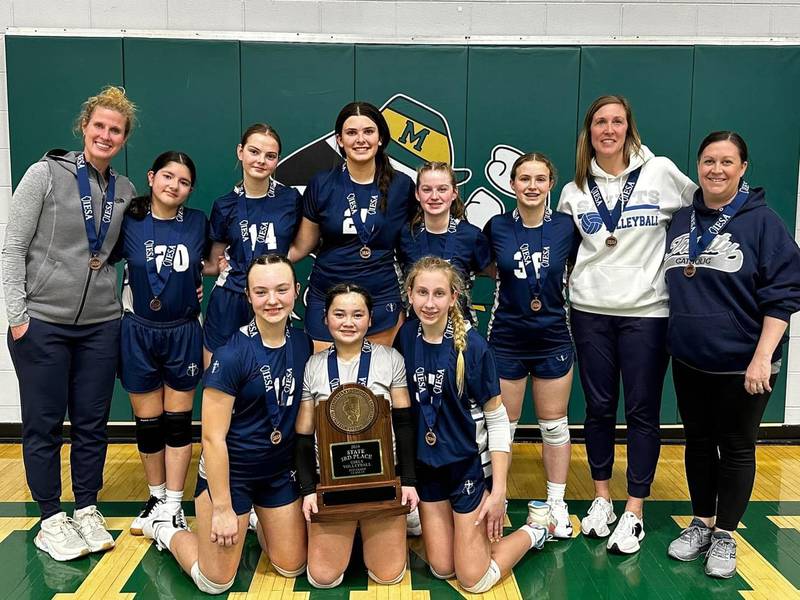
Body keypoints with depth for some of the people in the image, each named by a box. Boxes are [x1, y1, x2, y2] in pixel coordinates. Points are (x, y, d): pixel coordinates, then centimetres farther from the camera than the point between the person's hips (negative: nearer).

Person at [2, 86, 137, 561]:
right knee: (44, 425, 7)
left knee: (93, 423, 10)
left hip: (101, 325, 4)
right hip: (42, 323, -4)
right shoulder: (46, 174, -6)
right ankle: (51, 519, 21)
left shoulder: (125, 191, 7)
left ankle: (87, 510, 26)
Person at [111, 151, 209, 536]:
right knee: (147, 422, 9)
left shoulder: (198, 223, -1)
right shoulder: (128, 222, -5)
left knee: (178, 420, 6)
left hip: (183, 332, 0)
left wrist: (199, 280, 0)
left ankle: (174, 504, 18)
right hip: (139, 332, 0)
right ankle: (157, 496, 28)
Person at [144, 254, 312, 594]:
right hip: (228, 472, -5)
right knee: (216, 584, 4)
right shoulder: (232, 355, -24)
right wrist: (222, 509, -17)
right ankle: (166, 530, 30)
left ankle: (256, 520, 39)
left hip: (280, 471, 5)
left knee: (292, 567, 11)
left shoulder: (303, 345, -7)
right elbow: (213, 437, -21)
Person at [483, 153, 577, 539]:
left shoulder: (566, 226, -5)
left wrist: (551, 286, -2)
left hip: (553, 339, 0)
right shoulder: (497, 227, -4)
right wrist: (513, 278, 2)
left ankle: (556, 504, 25)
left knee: (554, 424, 11)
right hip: (506, 340, 0)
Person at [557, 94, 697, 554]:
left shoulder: (661, 172, -2)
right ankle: (602, 499, 26)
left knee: (643, 411, 3)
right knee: (599, 407, 10)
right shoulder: (574, 191, 6)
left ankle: (634, 513, 15)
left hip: (647, 311, -2)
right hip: (591, 311, 2)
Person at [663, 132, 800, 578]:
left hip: (742, 364, -5)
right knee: (699, 442, 15)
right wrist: (672, 340, 12)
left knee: (736, 448, 7)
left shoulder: (763, 222, -10)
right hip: (689, 361, 5)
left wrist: (762, 358, -19)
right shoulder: (681, 221, 6)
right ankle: (701, 524, 31)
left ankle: (724, 535, 22)